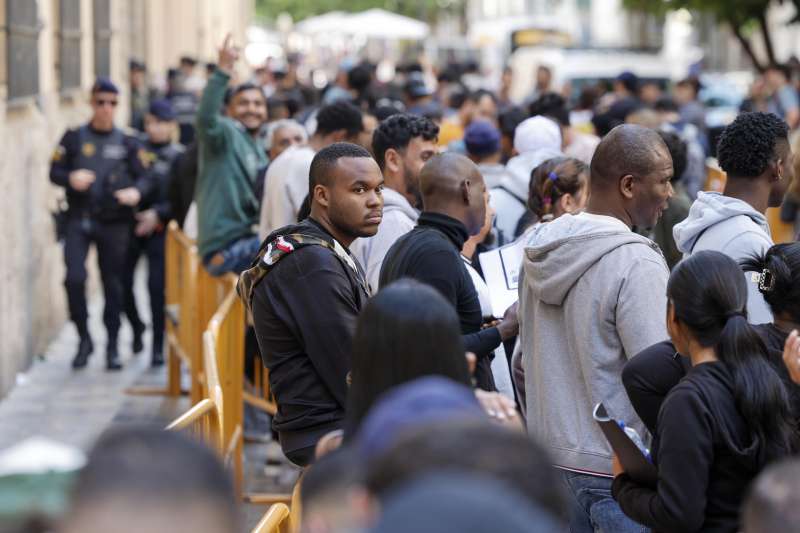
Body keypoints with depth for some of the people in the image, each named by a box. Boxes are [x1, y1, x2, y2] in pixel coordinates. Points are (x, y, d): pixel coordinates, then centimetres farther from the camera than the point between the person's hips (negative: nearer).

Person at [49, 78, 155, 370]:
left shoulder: (127, 143, 7)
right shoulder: (74, 138, 7)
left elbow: (145, 177, 3)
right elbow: (54, 171, 5)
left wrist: (136, 191, -19)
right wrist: (70, 178, -17)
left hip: (114, 223, 1)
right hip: (79, 220, 0)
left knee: (113, 284, 4)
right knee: (74, 278, -14)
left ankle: (112, 347, 15)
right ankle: (84, 338, 4)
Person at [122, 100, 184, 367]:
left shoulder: (179, 157, 0)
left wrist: (158, 214, -14)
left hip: (159, 228, -3)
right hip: (130, 224, 3)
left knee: (156, 285, -8)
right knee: (123, 282, 1)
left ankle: (158, 346, 3)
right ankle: (136, 327, 29)